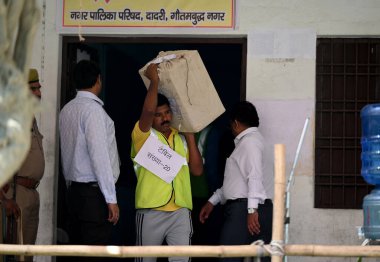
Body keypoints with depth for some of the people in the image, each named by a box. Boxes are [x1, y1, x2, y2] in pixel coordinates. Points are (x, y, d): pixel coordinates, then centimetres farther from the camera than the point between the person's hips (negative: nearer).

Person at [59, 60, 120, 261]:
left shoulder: (67, 109, 11)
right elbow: (99, 155, -17)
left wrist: (71, 186, 19)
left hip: (74, 190, 8)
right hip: (94, 192, -8)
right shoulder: (92, 108, -13)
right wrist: (111, 199, -15)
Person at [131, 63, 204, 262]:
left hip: (181, 212, 3)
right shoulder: (143, 135, -1)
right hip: (151, 212, -3)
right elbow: (147, 110, -21)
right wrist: (154, 81, -12)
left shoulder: (181, 139, 14)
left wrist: (190, 138, 4)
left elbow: (197, 170, 8)